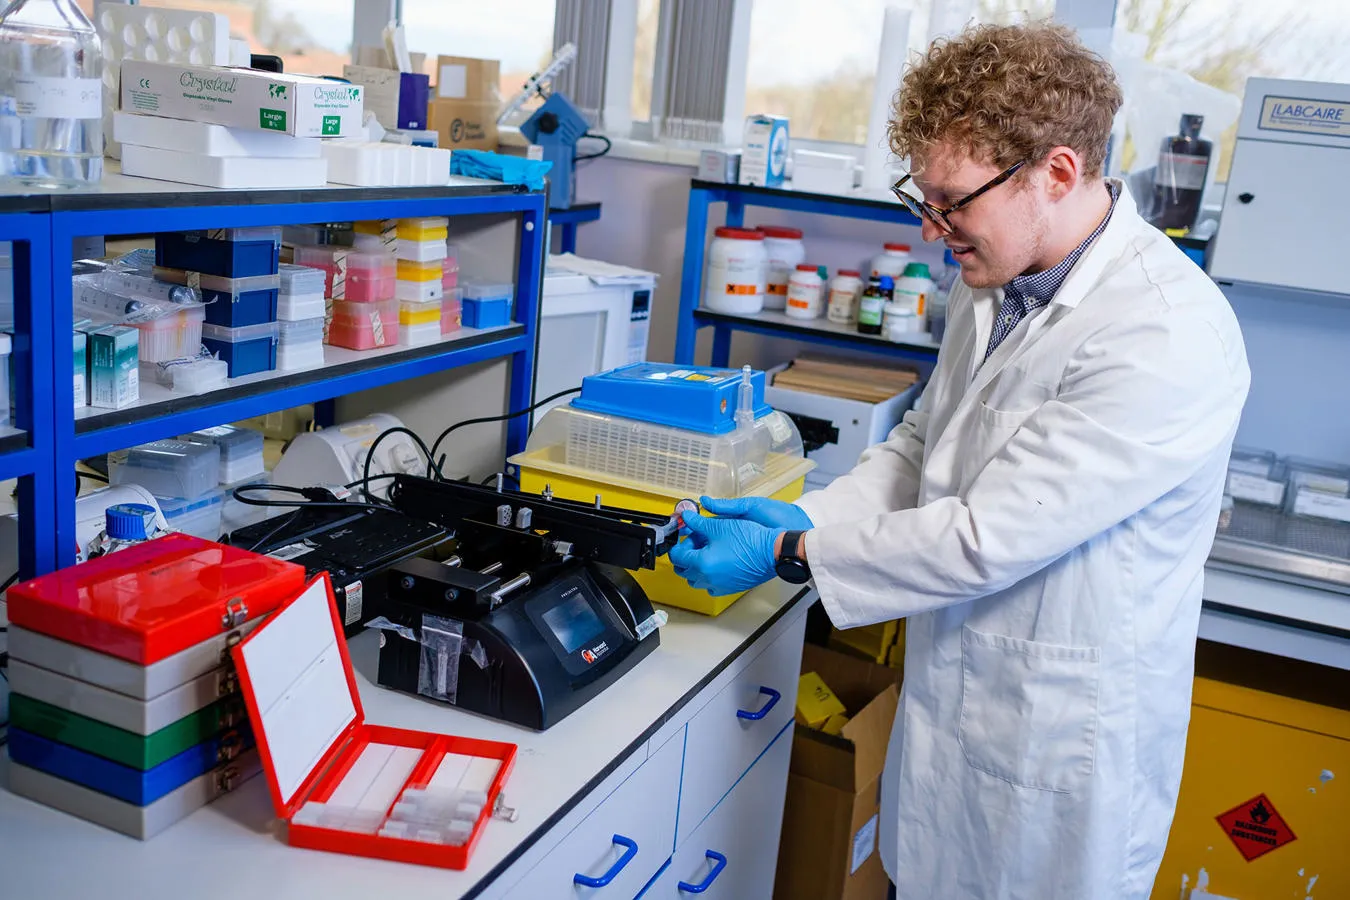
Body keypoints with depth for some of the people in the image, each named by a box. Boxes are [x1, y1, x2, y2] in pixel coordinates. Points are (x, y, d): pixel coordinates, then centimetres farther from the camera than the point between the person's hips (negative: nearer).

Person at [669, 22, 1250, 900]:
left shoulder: (1169, 340, -27)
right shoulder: (996, 285, 2)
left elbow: (990, 539, -27)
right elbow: (920, 446, 12)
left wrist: (788, 551, -18)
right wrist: (803, 514, -5)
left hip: (1055, 753, -7)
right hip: (949, 699, 8)